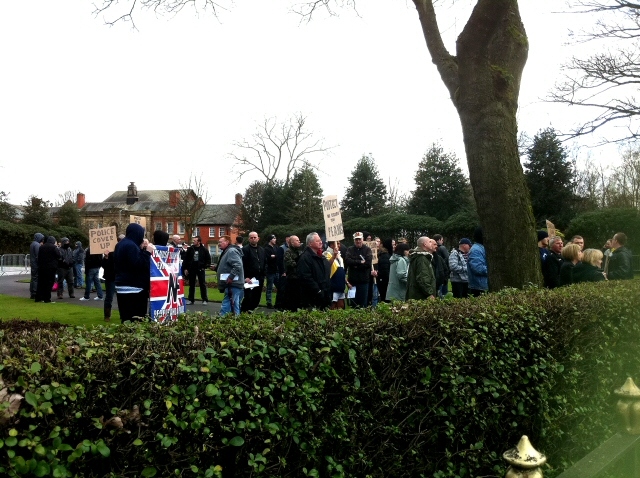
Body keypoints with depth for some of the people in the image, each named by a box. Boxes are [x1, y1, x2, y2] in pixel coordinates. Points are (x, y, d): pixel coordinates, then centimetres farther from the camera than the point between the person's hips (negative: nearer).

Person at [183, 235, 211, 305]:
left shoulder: (204, 249, -4)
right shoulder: (190, 249, 0)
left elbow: (208, 259, 3)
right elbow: (186, 259, 2)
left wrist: (205, 266, -5)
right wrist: (185, 268, -1)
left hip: (200, 269, -2)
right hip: (191, 269, 2)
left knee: (203, 285, 2)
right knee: (191, 285, 9)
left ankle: (205, 300, 7)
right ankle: (191, 299, 17)